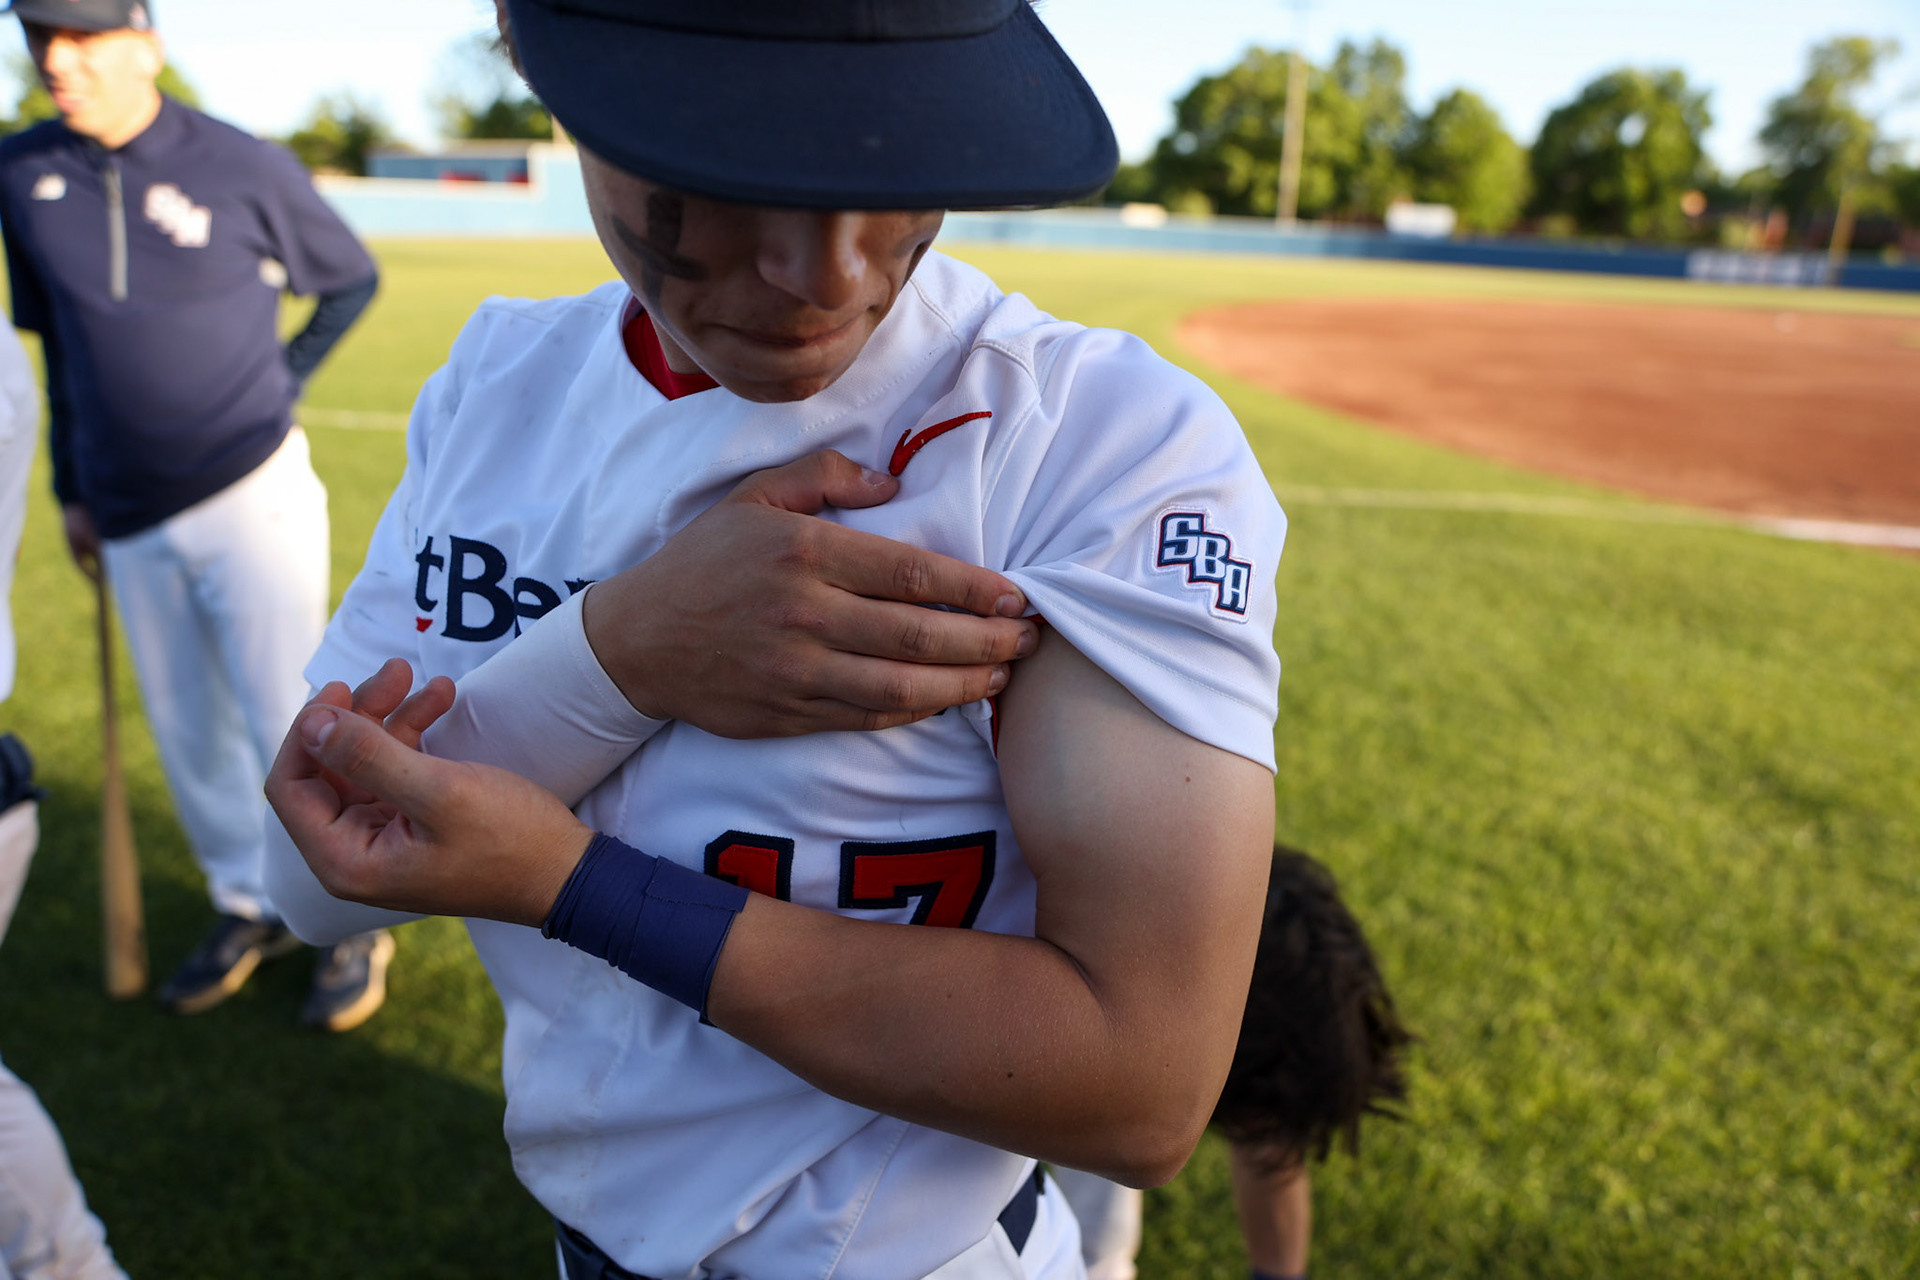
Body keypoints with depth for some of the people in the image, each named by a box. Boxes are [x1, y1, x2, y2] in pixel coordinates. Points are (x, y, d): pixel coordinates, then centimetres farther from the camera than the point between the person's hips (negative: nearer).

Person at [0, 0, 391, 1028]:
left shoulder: (244, 169, -8)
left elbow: (353, 281, 7)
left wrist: (279, 385, 0)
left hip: (253, 497, -4)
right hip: (133, 522, 5)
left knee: (289, 726, -2)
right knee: (189, 733, 15)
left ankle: (354, 927, 18)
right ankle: (250, 910, 34)